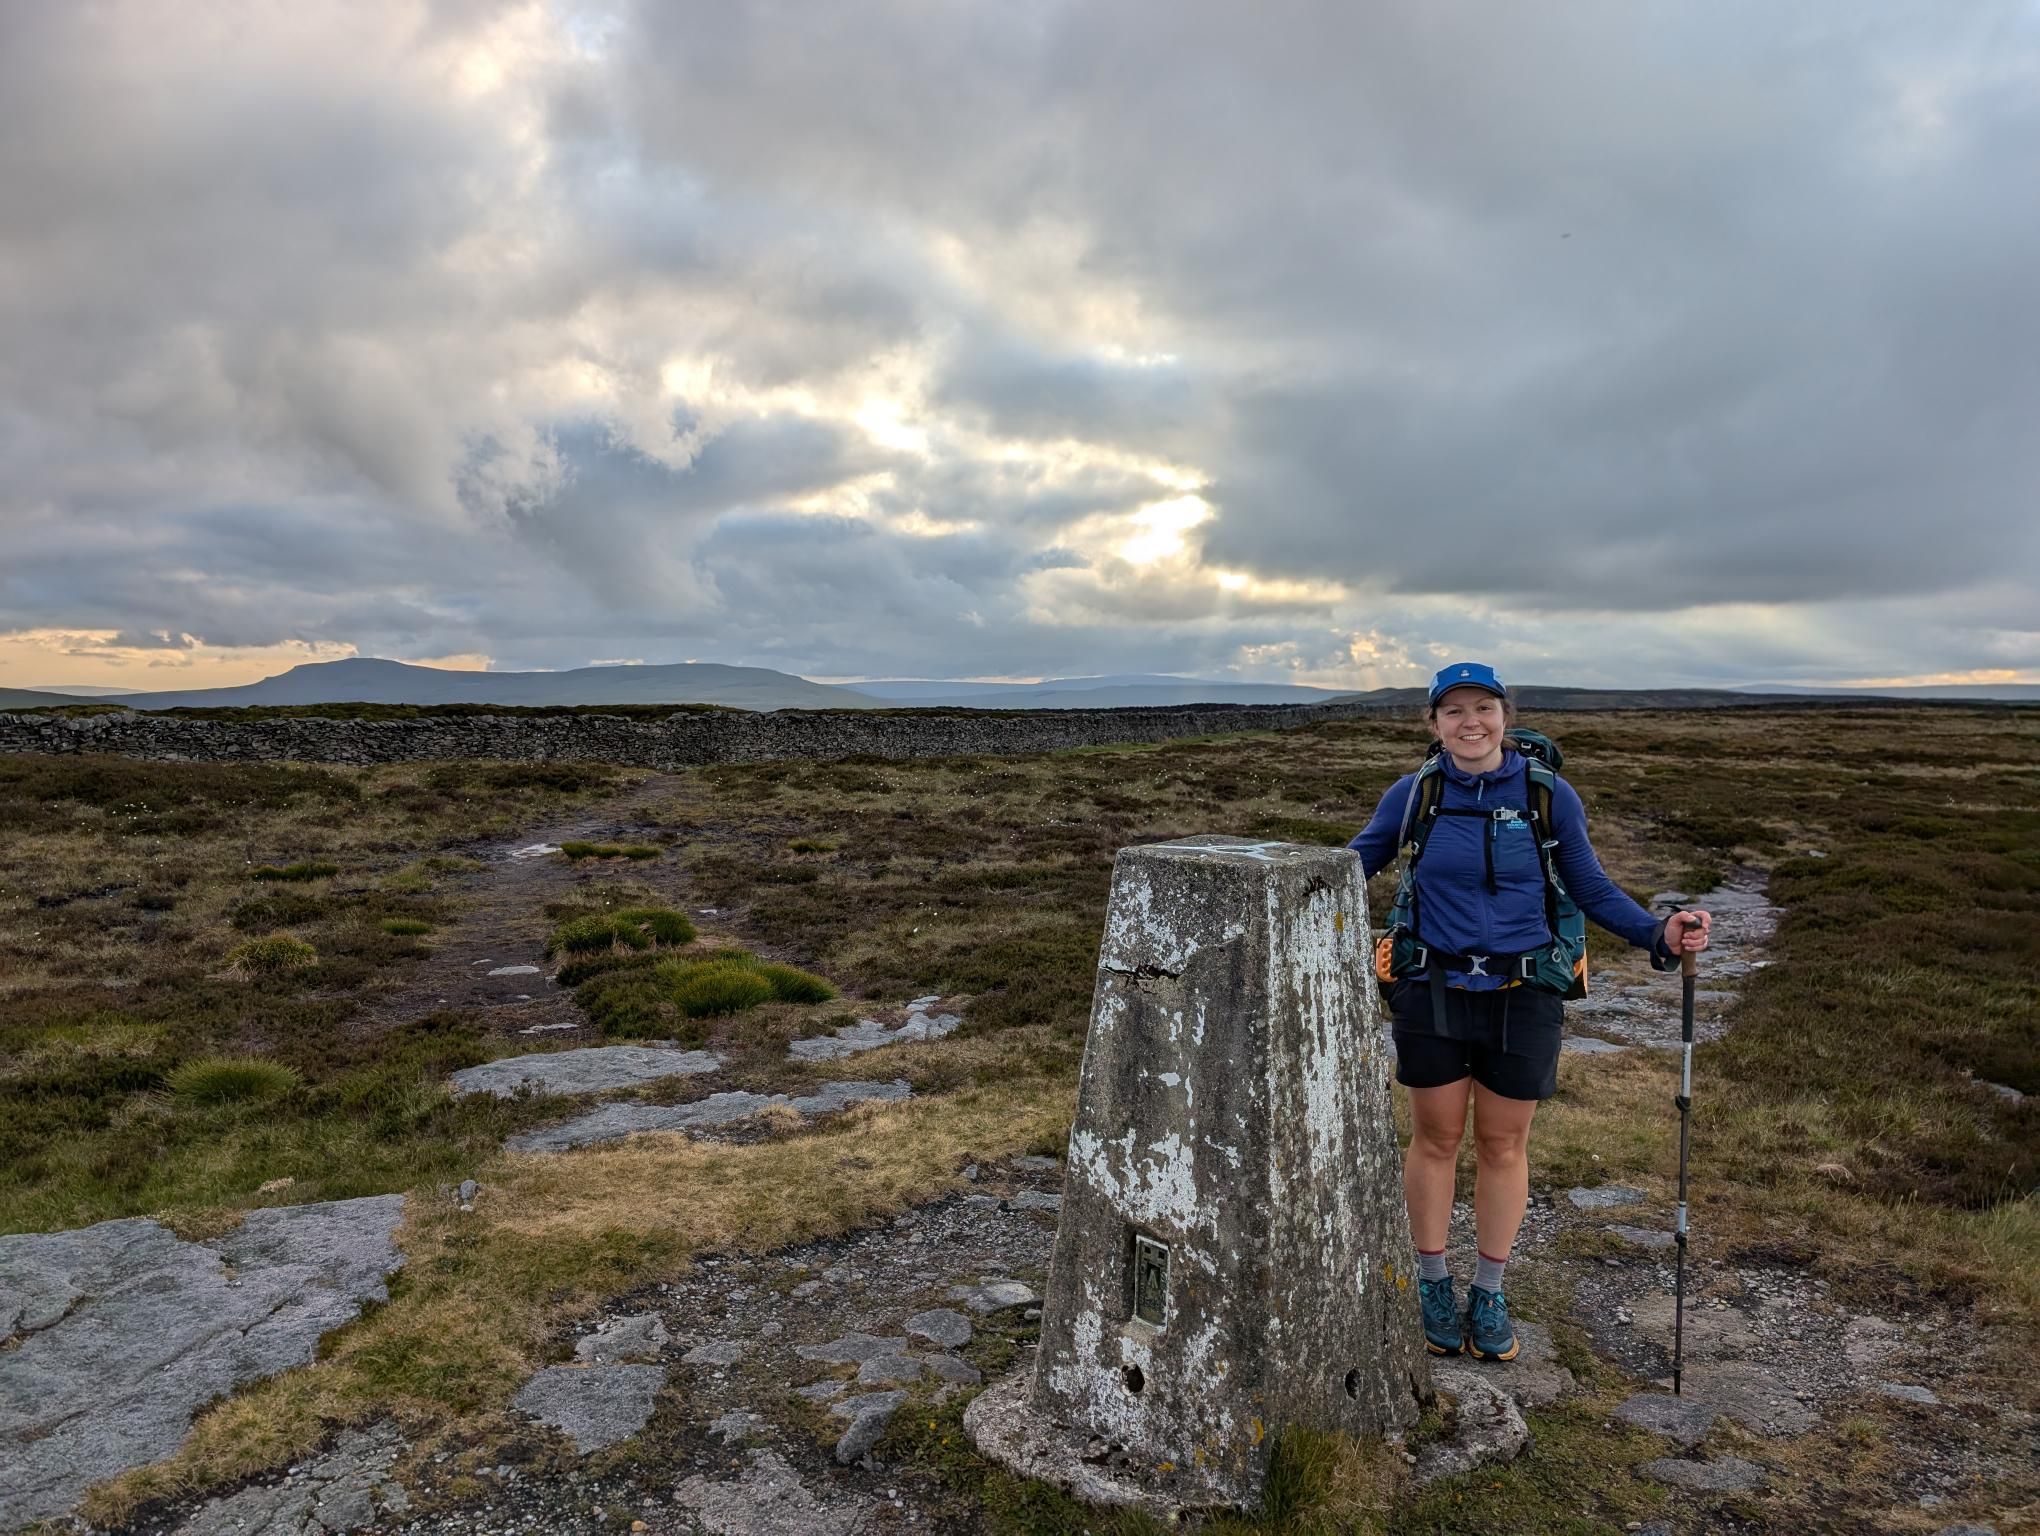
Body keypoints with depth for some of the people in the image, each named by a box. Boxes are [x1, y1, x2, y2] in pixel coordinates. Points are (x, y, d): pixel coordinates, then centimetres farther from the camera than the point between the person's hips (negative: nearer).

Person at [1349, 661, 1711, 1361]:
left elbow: (1592, 889, 2)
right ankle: (1433, 1285, 31)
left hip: (1522, 1000, 0)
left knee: (1503, 1145, 12)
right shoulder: (1413, 795, -4)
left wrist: (1660, 935, -13)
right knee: (1436, 1138, 11)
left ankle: (1488, 1294, 31)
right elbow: (1354, 862, 5)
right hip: (1433, 993, 0)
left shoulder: (1549, 796, -5)